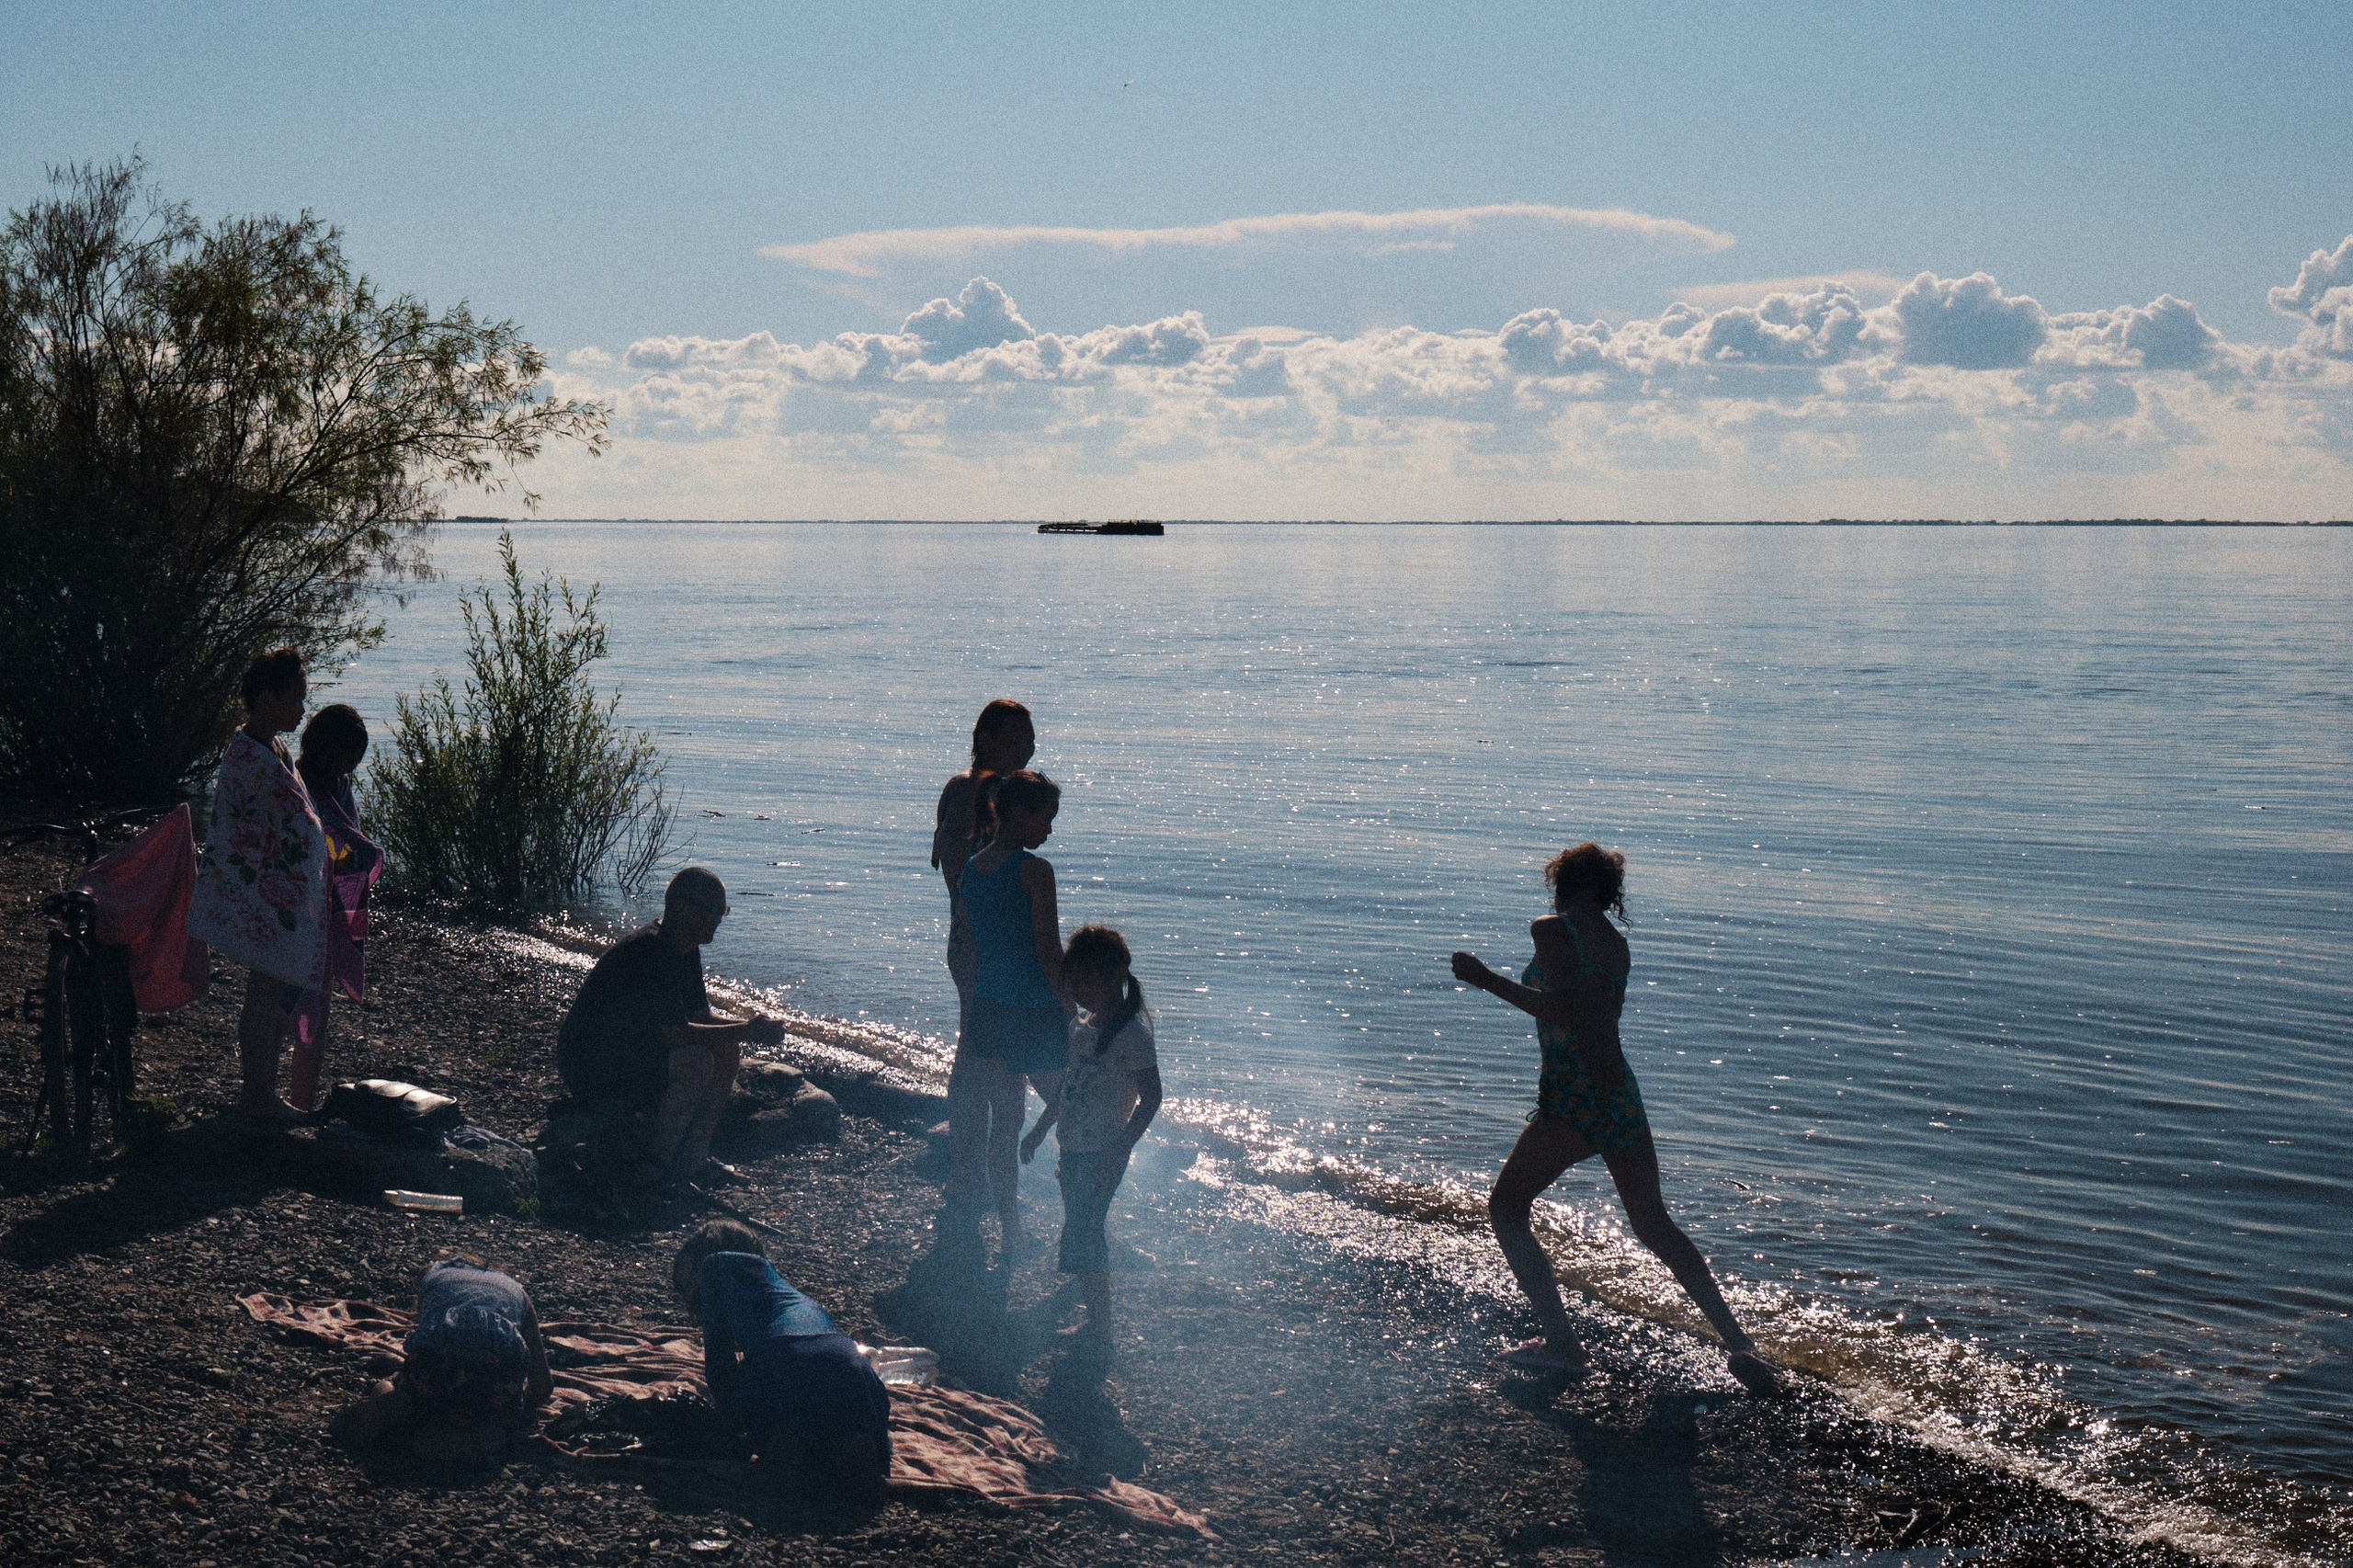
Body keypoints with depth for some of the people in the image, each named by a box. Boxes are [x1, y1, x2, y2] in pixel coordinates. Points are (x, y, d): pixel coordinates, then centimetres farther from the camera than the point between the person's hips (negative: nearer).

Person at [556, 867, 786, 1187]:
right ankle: (656, 1165, -14)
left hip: (634, 1051, 10)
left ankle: (692, 1158, 3)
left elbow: (700, 1016, 10)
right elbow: (675, 1033, -30)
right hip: (595, 1076, -10)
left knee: (727, 1051, 0)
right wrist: (745, 1031, -25)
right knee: (695, 1060, -28)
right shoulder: (648, 950, -25)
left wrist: (748, 1026, -9)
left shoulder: (686, 951, 7)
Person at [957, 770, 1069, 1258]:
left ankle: (1009, 1234, 16)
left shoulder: (970, 871, 6)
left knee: (1003, 1122, 12)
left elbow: (969, 949, 13)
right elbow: (1049, 952, -16)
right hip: (1035, 1012, -7)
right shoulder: (1034, 871, -15)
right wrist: (1071, 1013, -8)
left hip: (987, 1011, 7)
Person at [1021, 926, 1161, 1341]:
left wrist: (1119, 1151, -22)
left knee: (1081, 1241, -10)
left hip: (1101, 1155, -9)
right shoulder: (1084, 1024, 9)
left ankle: (1100, 1331, -4)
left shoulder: (1131, 1033, -17)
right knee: (1083, 1234, 16)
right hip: (1073, 1150, 9)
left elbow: (1151, 1099, -17)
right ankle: (1095, 1324, 30)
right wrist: (1040, 1131, 26)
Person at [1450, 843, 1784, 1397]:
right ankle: (1741, 1346, 8)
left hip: (1573, 1098, -7)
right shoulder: (1616, 944, 14)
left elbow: (1563, 1012, -20)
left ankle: (1561, 1341, 1)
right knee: (1653, 1225, 17)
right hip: (1623, 1096, 7)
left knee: (1506, 1208, 10)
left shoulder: (1554, 930, -7)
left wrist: (1488, 980, -16)